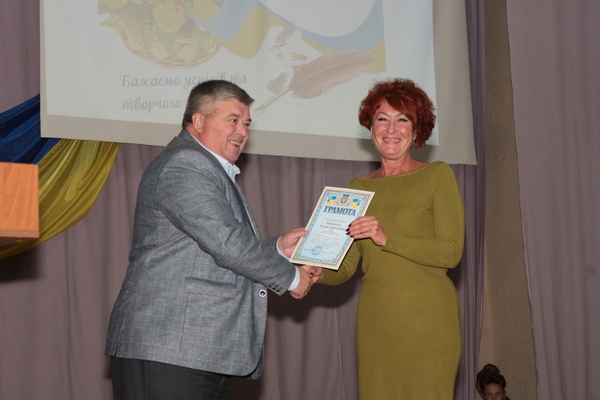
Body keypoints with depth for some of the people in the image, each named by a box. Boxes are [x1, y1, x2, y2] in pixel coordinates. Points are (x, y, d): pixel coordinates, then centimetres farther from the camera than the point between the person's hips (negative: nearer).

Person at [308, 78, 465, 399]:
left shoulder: (437, 176, 2)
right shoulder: (359, 187, 14)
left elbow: (451, 252, -9)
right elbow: (345, 267, 11)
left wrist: (387, 237, -19)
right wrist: (318, 272, -11)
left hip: (426, 320, -4)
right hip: (374, 321, 4)